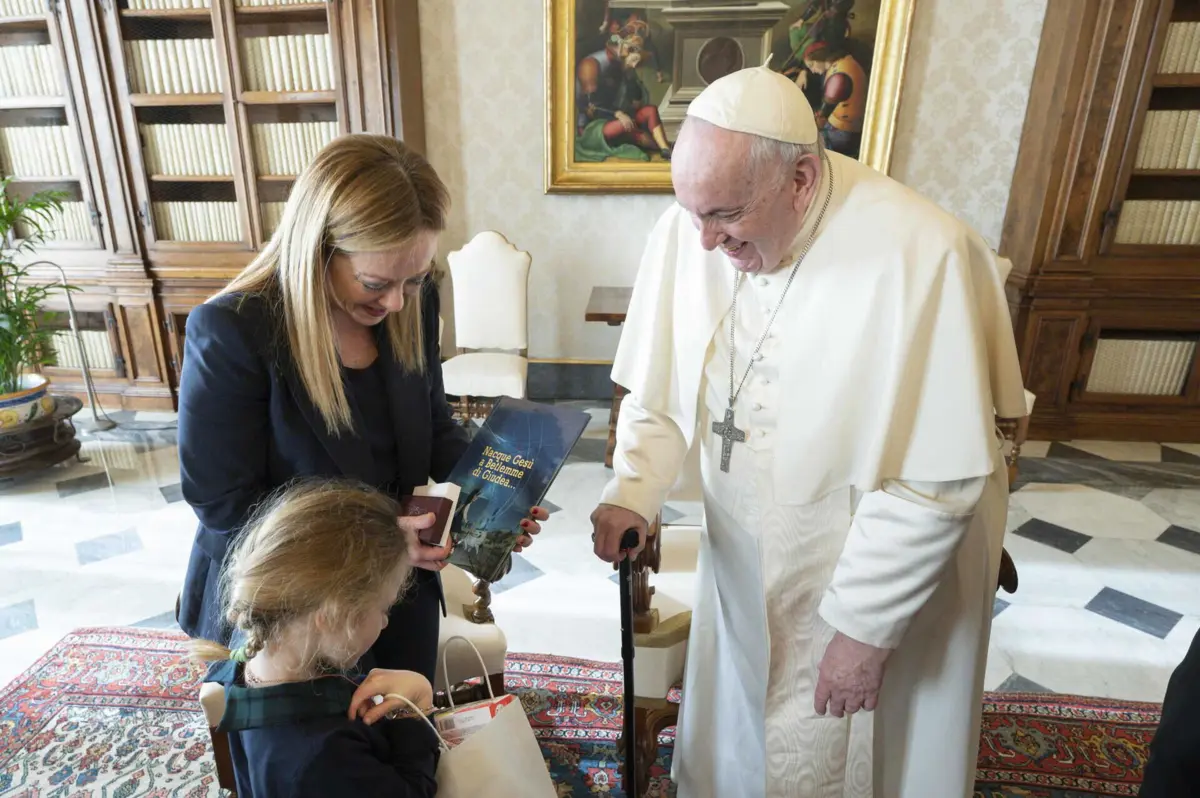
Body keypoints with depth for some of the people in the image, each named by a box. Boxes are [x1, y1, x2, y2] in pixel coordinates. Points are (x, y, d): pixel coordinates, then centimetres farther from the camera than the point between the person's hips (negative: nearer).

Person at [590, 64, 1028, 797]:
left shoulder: (921, 254, -26)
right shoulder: (687, 230, -12)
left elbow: (938, 480, -21)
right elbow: (660, 396, -2)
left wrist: (865, 626, -16)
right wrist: (632, 494, -17)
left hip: (886, 578, -3)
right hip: (746, 568, 4)